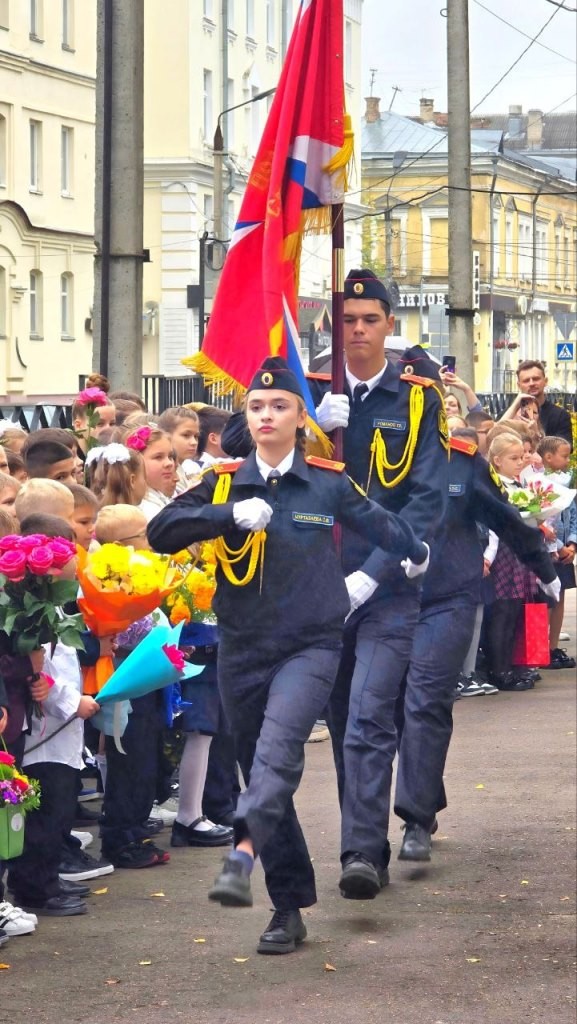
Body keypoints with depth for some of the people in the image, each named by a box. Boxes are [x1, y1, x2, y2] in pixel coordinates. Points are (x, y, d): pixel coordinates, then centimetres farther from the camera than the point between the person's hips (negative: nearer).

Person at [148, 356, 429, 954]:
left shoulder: (328, 484, 0)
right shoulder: (223, 483, 3)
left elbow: (379, 524, 19)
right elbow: (160, 533, -10)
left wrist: (416, 553, 37)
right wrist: (232, 514, -23)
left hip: (309, 646, -3)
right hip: (242, 651, 3)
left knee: (278, 747, -29)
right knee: (261, 772, 7)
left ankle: (242, 856, -45)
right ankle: (290, 910, 16)